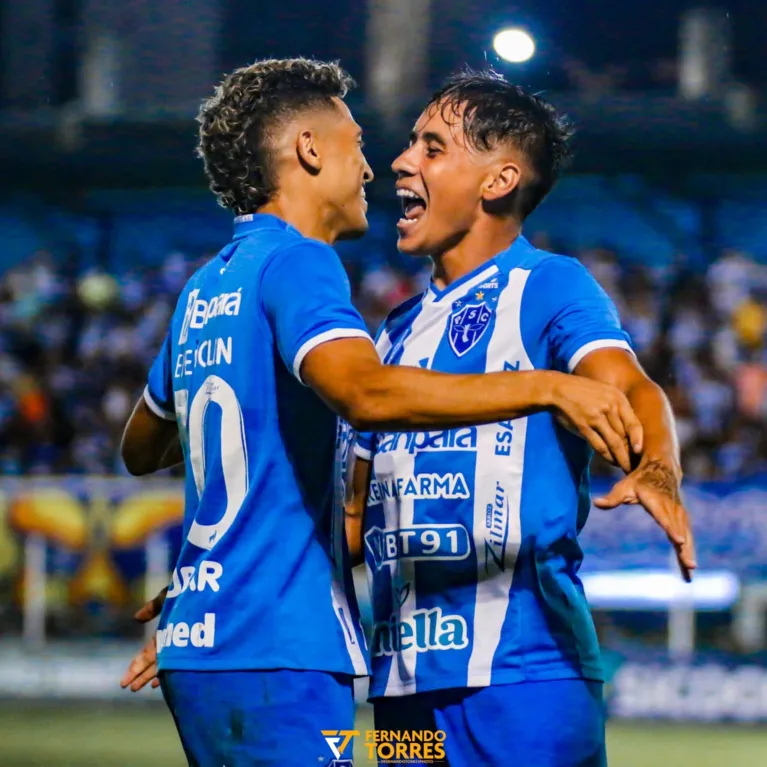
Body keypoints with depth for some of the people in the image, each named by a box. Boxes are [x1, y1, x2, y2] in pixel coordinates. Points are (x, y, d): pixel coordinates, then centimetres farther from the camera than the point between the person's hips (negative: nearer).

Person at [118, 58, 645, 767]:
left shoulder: (203, 290, 17)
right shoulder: (294, 260, -9)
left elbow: (141, 450, 32)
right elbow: (365, 394, -29)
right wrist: (546, 388, -33)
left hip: (200, 652, 9)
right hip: (274, 655, -9)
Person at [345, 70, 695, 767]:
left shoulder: (549, 285, 0)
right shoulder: (400, 329, 20)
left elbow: (627, 389, -19)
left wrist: (658, 472, -40)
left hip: (519, 665, -6)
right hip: (405, 678, 7)